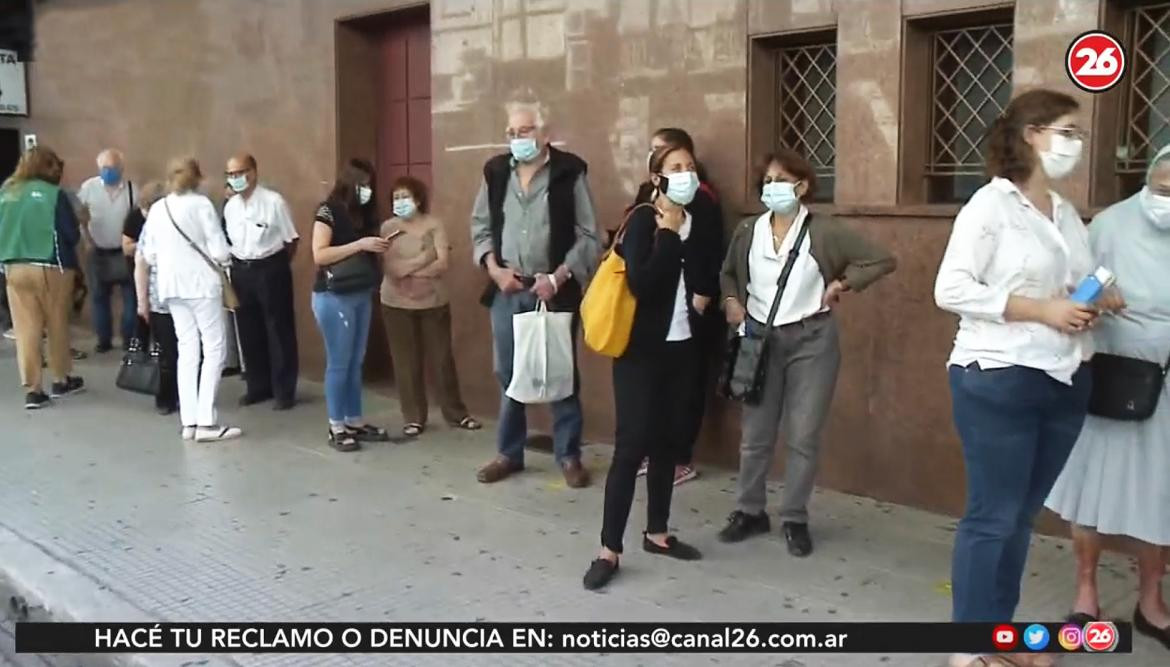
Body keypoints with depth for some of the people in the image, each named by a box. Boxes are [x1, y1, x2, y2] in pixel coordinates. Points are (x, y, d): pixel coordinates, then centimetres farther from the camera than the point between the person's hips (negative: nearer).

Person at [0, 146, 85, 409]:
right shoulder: (54, 194, -9)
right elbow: (73, 234, -8)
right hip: (50, 267, -3)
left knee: (25, 329, 6)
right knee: (57, 325, 13)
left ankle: (33, 389, 4)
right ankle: (60, 380, 26)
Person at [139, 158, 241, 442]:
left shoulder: (156, 209, 7)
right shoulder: (201, 204, -7)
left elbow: (149, 256, 9)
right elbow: (219, 251, -12)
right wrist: (223, 257, 9)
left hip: (171, 286, 5)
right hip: (201, 283, -5)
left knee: (187, 349, 10)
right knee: (214, 349, -1)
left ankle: (189, 421, 7)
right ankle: (206, 422, -6)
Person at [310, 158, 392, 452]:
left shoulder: (364, 213, 11)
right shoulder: (328, 210, -9)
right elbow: (319, 255, -17)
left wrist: (378, 247, -1)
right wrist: (360, 244, -21)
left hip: (362, 295, 7)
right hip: (333, 297, -7)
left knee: (356, 363, 10)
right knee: (339, 363, -1)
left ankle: (355, 422, 18)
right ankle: (336, 428, 8)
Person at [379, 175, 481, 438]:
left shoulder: (434, 224, -2)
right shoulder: (388, 227, -1)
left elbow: (442, 265, -11)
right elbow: (390, 268, -11)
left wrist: (407, 269, -11)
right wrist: (424, 259, -14)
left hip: (433, 302, 0)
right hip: (397, 305, 0)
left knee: (442, 358, 6)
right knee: (406, 362, 4)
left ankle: (456, 413, 18)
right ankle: (414, 418, 15)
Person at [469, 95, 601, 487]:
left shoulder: (570, 172, -5)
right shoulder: (495, 172, 6)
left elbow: (588, 236, -6)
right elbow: (480, 226, 13)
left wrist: (558, 277, -14)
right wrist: (494, 268, -2)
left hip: (555, 290, -4)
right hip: (507, 290, 4)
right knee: (508, 374, 11)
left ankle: (569, 455, 17)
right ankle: (509, 452, 24)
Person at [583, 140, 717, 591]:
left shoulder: (698, 221, 8)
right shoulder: (643, 219, -10)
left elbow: (710, 277, 22)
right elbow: (640, 283, -24)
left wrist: (704, 295, 2)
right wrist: (669, 234, -18)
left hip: (682, 348, 6)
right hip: (641, 348, -6)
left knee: (668, 441, 12)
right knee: (632, 444, -7)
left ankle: (656, 533, 25)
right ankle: (609, 549, -1)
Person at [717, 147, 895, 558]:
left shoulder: (824, 232, -8)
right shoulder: (747, 232, 3)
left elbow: (882, 260, -5)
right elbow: (728, 273, 20)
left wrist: (841, 284, -10)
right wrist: (731, 301, 2)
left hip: (812, 341, -3)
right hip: (762, 340, 3)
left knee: (803, 436, 1)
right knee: (756, 435, 8)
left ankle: (795, 519, 16)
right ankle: (750, 511, 23)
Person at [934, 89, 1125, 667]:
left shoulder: (1068, 214, 14)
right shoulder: (990, 204, -9)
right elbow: (950, 289, -15)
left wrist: (1096, 302, -1)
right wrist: (1040, 310, -18)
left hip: (1064, 382, 7)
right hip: (998, 381, -7)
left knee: (1023, 515, 13)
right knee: (992, 516, -1)